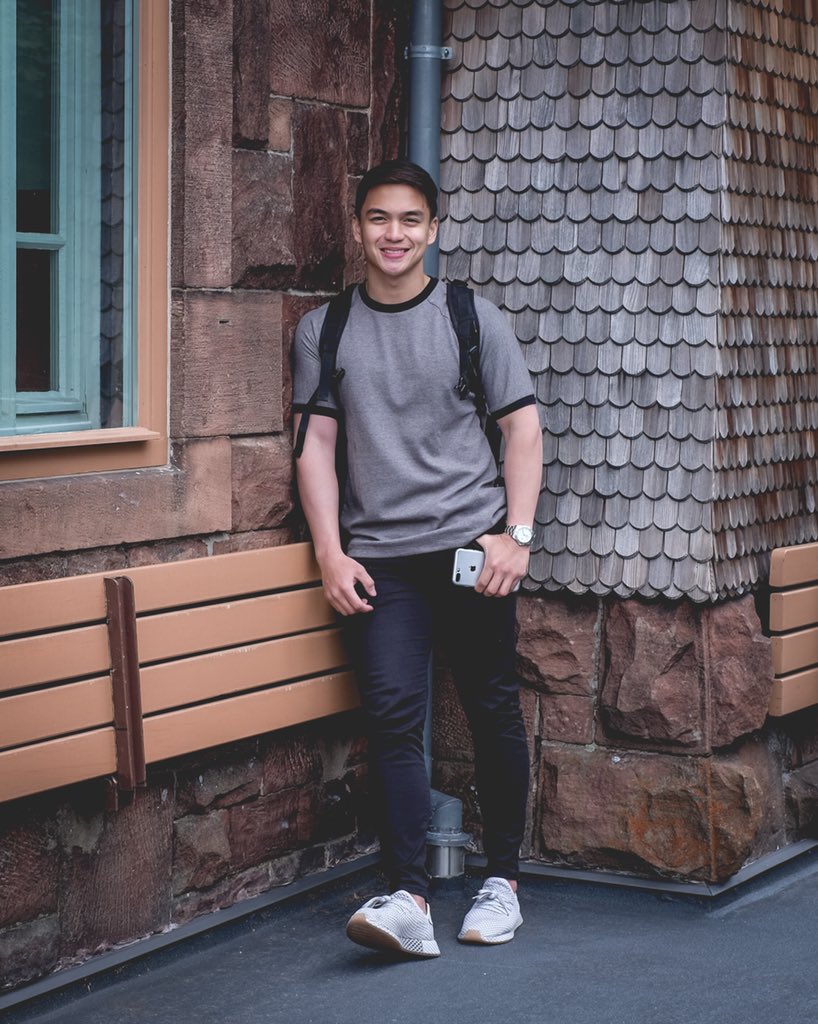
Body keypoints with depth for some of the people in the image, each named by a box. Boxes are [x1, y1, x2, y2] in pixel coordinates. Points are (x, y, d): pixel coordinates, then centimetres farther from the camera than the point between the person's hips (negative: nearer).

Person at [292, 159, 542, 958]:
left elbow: (522, 427, 5)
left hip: (472, 546, 0)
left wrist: (517, 533, -5)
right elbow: (316, 444, 7)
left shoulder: (473, 318, 5)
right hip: (377, 556, 1)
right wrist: (331, 554, -2)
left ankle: (502, 882, 17)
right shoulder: (324, 330, 8)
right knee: (392, 716, -10)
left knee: (492, 712, 4)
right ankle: (408, 901, -16)